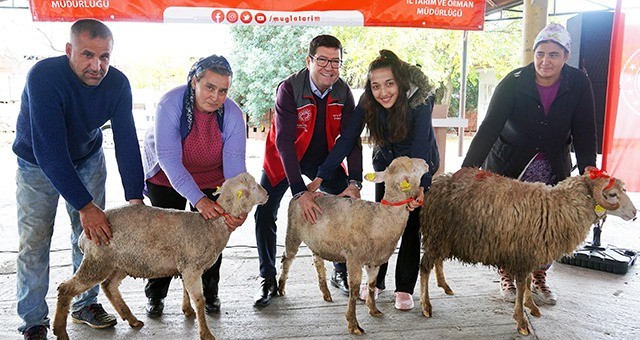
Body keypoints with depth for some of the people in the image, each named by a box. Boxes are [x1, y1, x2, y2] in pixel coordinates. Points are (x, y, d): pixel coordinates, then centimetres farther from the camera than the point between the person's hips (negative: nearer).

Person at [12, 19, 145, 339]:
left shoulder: (117, 83, -21)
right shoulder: (44, 76, -34)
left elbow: (126, 141, -21)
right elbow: (49, 150, -38)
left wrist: (135, 196, -31)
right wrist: (84, 205, -42)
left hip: (88, 160, 4)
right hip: (37, 164, -3)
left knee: (92, 235, 5)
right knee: (34, 243, -3)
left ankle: (85, 304, 23)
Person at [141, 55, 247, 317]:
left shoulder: (232, 113, -23)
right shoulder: (170, 104, -30)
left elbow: (235, 162, -28)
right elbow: (169, 159, -37)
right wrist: (198, 199, -48)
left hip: (211, 179, 2)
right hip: (166, 177, -1)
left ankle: (208, 294, 21)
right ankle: (155, 296, 22)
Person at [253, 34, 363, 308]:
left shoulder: (342, 92, -14)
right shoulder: (289, 88, -26)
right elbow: (284, 141, -32)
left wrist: (354, 182, -29)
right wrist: (300, 191, -40)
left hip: (322, 158, 3)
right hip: (283, 159, -3)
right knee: (264, 213, -9)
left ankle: (341, 273, 12)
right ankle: (268, 280, 8)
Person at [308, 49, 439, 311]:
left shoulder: (419, 100, -31)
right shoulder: (368, 102, -21)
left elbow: (420, 145, -41)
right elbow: (347, 140, -24)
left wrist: (418, 186, -55)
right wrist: (320, 177, -31)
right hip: (386, 164, 3)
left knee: (412, 225, -2)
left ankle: (405, 289, 9)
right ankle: (376, 281, 18)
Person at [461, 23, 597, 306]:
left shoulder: (579, 84, -12)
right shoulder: (514, 82, -19)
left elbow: (584, 132, -10)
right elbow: (489, 128, -25)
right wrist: (466, 171, -34)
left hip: (553, 168, 2)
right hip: (509, 166, -2)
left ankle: (538, 279, 24)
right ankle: (506, 277, 22)